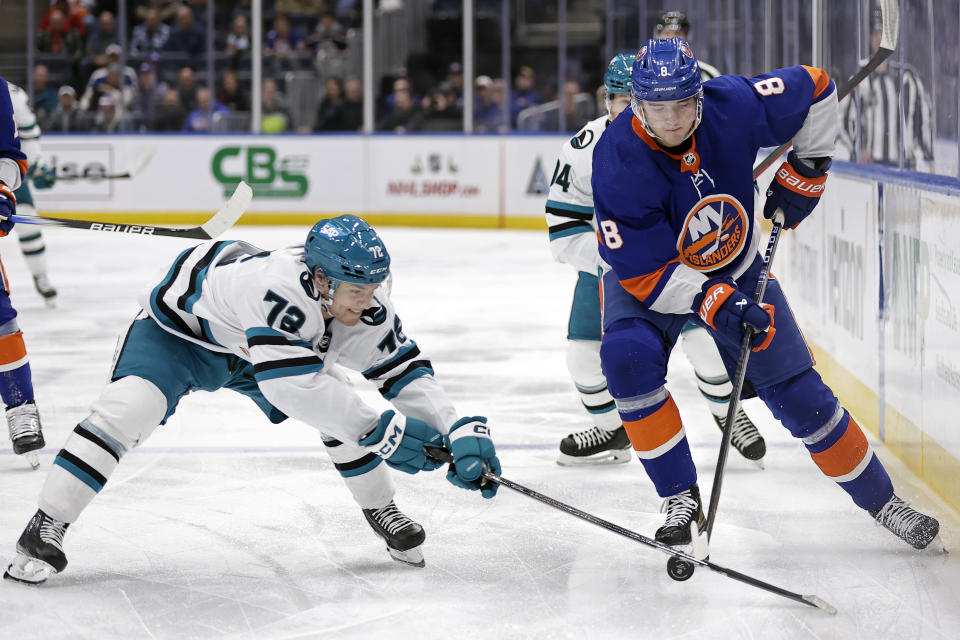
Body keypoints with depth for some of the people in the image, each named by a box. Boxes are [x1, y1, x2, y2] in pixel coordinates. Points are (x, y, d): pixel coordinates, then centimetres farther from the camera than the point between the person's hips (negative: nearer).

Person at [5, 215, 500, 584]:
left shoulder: (363, 305, -22)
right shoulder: (278, 288, -45)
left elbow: (405, 370, -13)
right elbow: (294, 385, -52)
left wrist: (459, 431, -25)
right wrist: (380, 430, -47)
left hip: (252, 346, 6)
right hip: (179, 327, -6)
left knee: (340, 408, -6)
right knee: (130, 407, -28)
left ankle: (381, 511, 17)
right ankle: (43, 530, -22)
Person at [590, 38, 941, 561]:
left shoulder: (734, 106, -26)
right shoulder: (618, 161, -32)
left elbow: (815, 88, -6)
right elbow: (644, 272, -28)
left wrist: (804, 173, -6)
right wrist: (715, 304, -36)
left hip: (737, 271, 2)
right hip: (650, 273, -2)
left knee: (799, 394, 1)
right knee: (628, 357, -31)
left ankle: (879, 499, 21)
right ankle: (682, 502, -18)